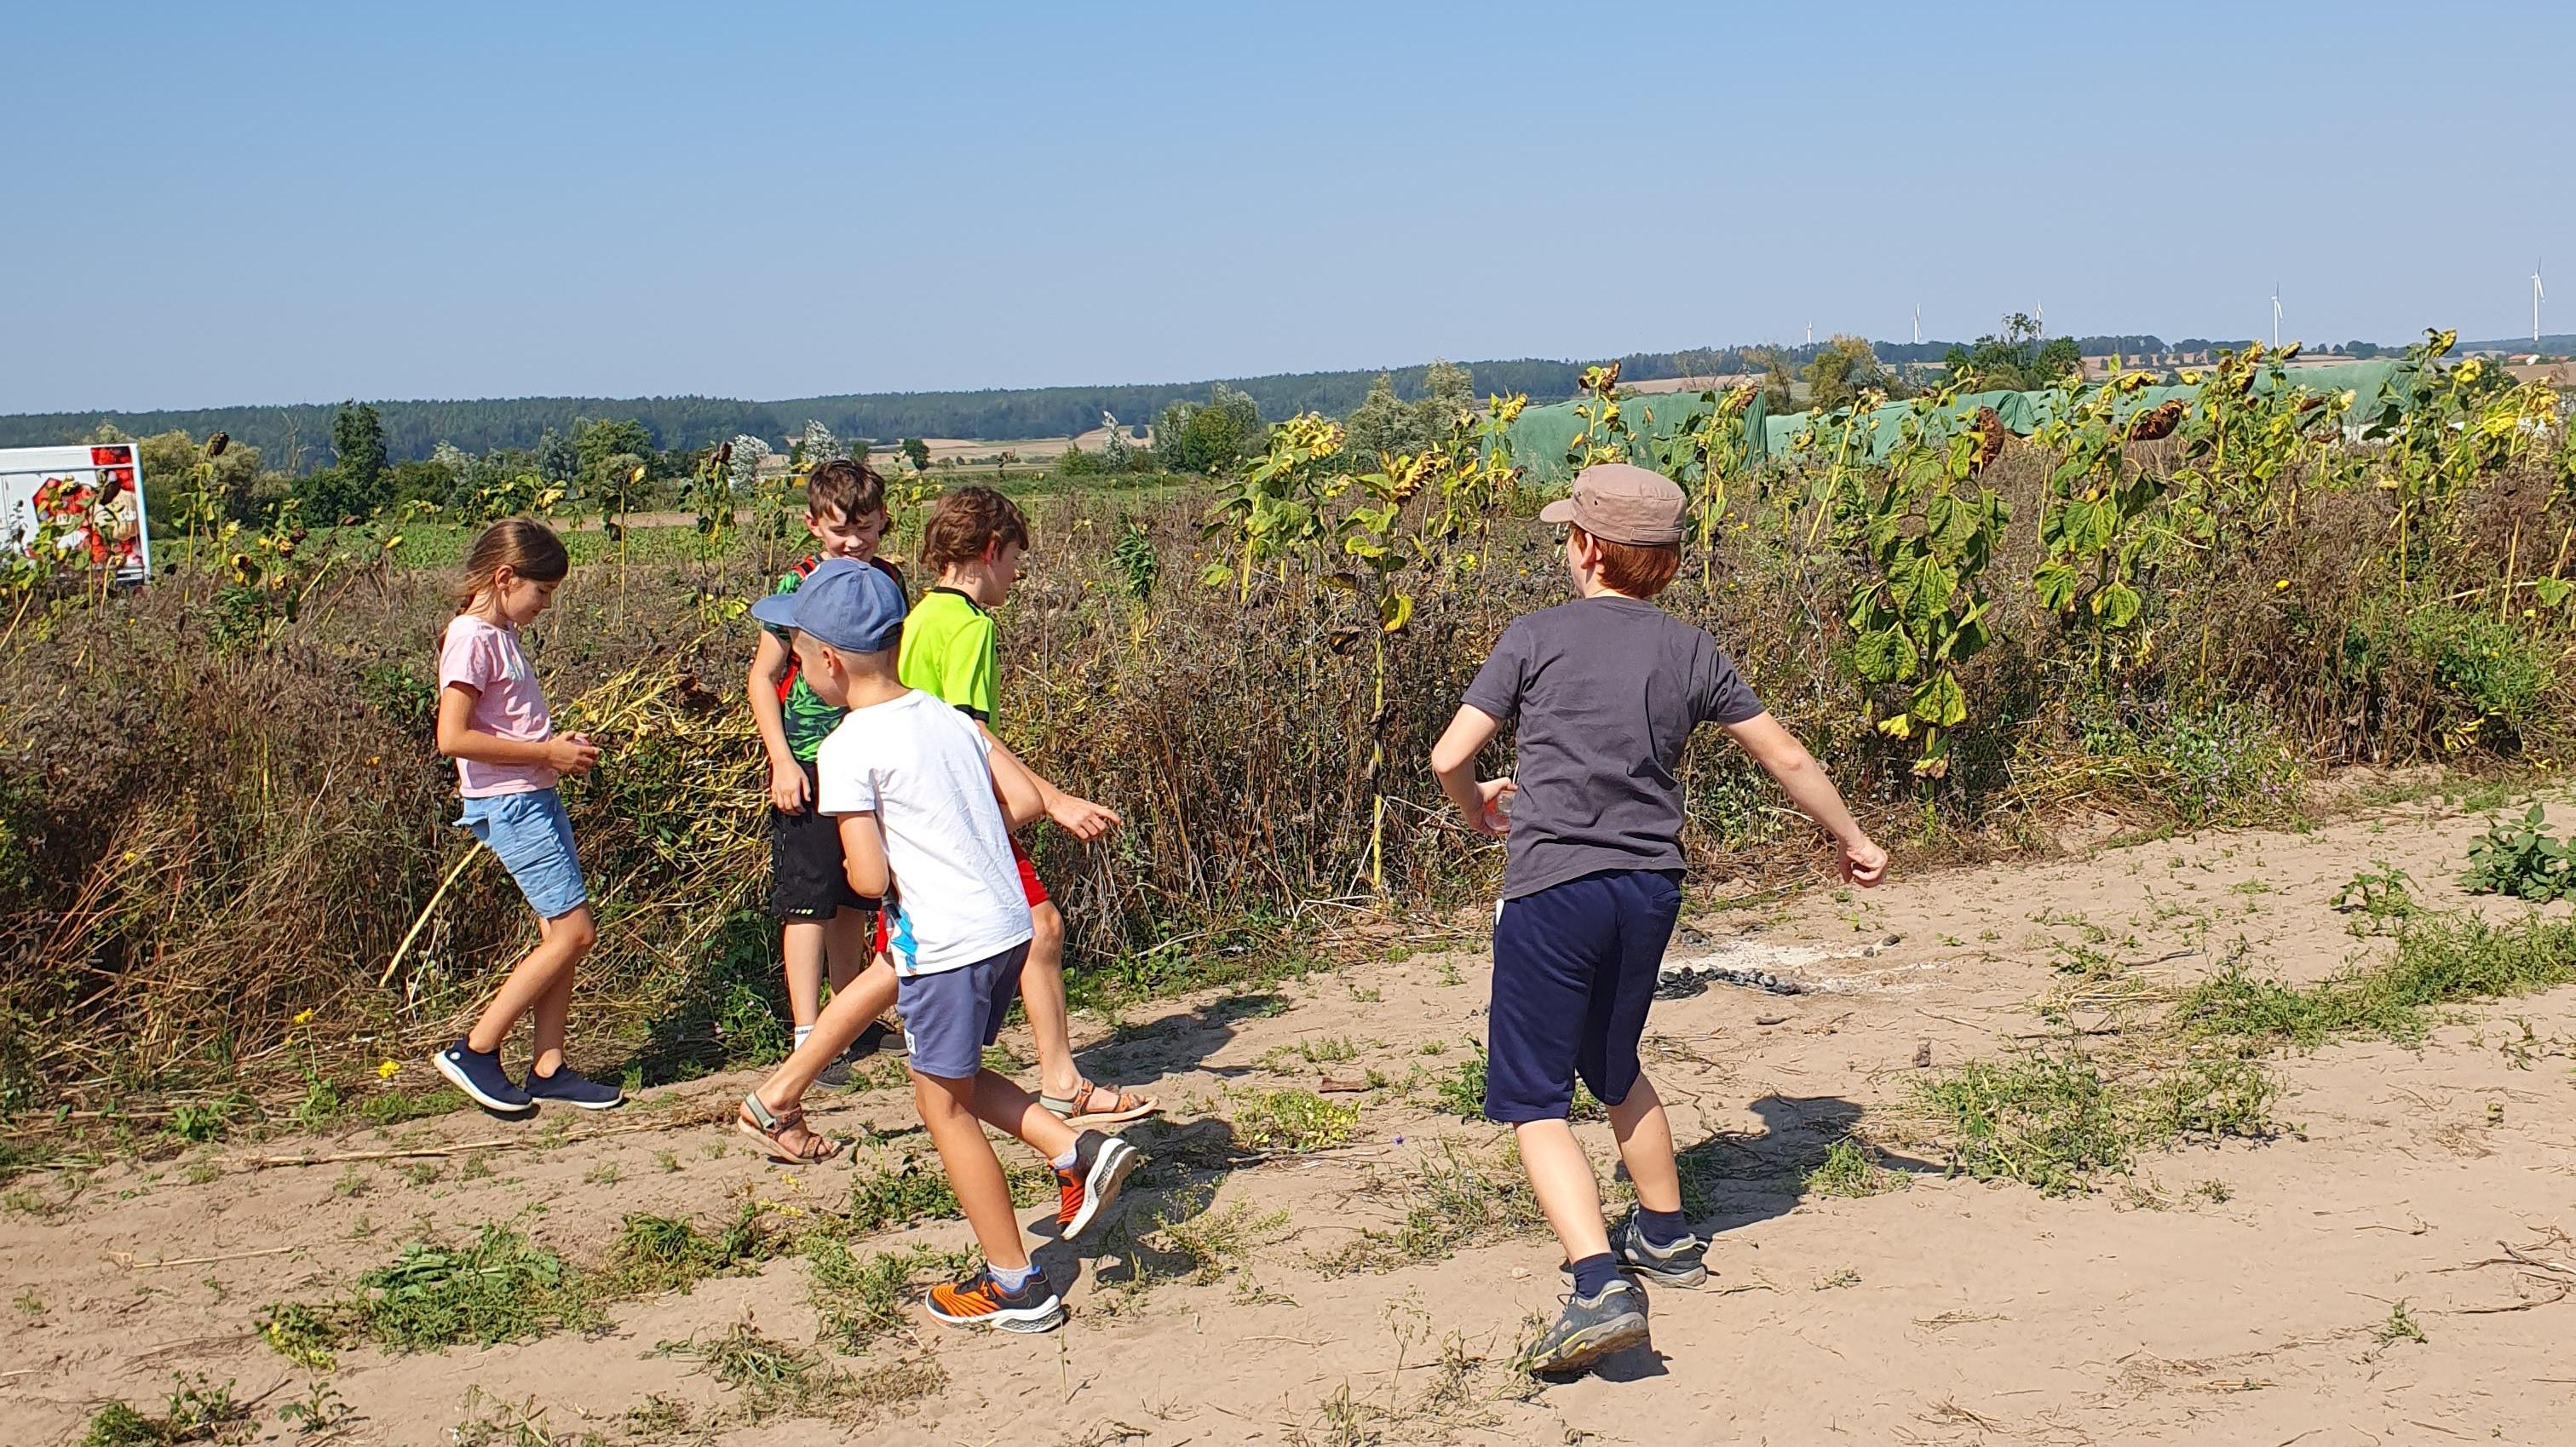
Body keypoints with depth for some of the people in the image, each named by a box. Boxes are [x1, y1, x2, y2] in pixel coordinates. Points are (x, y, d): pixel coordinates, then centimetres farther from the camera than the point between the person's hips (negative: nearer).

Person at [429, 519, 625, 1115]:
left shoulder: (502, 634, 15)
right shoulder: (471, 639, -14)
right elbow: (453, 737, -23)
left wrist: (560, 745, 7)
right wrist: (546, 753, -18)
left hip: (537, 798, 10)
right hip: (508, 804, -10)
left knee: (560, 933, 8)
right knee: (573, 932, -9)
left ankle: (548, 1068, 12)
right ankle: (475, 1052, -1)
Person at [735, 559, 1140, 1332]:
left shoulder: (848, 751, -14)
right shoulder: (949, 718, 7)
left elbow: (870, 878, -17)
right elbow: (1025, 801, 7)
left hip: (944, 945, -8)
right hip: (1010, 925, 8)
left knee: (945, 1107, 8)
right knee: (952, 1079, 26)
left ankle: (1017, 1286, 14)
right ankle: (1077, 1150, 12)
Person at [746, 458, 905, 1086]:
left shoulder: (889, 580, 7)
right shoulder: (799, 585, -8)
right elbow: (763, 678, -6)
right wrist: (782, 761, -13)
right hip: (810, 764, -5)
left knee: (854, 901, 16)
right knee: (809, 904, -6)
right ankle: (808, 1039, -7)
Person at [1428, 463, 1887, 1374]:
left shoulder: (1537, 637, -2)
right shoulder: (1689, 652, 8)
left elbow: (1450, 758, -5)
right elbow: (1786, 759, 14)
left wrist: (1478, 811, 18)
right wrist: (1852, 840, 29)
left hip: (1552, 889, -5)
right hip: (1650, 889, 5)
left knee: (1532, 1099, -1)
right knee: (1614, 1067, 28)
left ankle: (1601, 1287, -18)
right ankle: (1667, 1237, 41)